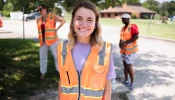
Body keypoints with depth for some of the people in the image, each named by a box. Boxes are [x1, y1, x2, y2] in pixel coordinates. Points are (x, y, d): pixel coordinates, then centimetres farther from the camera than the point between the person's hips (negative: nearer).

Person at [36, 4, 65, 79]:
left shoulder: (52, 16, -6)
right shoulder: (38, 19, 7)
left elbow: (63, 21, -7)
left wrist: (56, 29, -10)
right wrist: (40, 39, 8)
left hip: (52, 41, -4)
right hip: (43, 42, 5)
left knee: (57, 56, 1)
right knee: (42, 57, 10)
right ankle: (43, 73, 23)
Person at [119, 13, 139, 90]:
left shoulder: (132, 27, -12)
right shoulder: (123, 28, 13)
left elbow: (136, 37, -21)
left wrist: (126, 42, -21)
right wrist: (120, 43, -5)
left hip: (130, 50, -8)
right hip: (123, 50, 8)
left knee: (129, 66, -7)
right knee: (125, 65, 14)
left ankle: (132, 83, 5)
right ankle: (126, 81, 25)